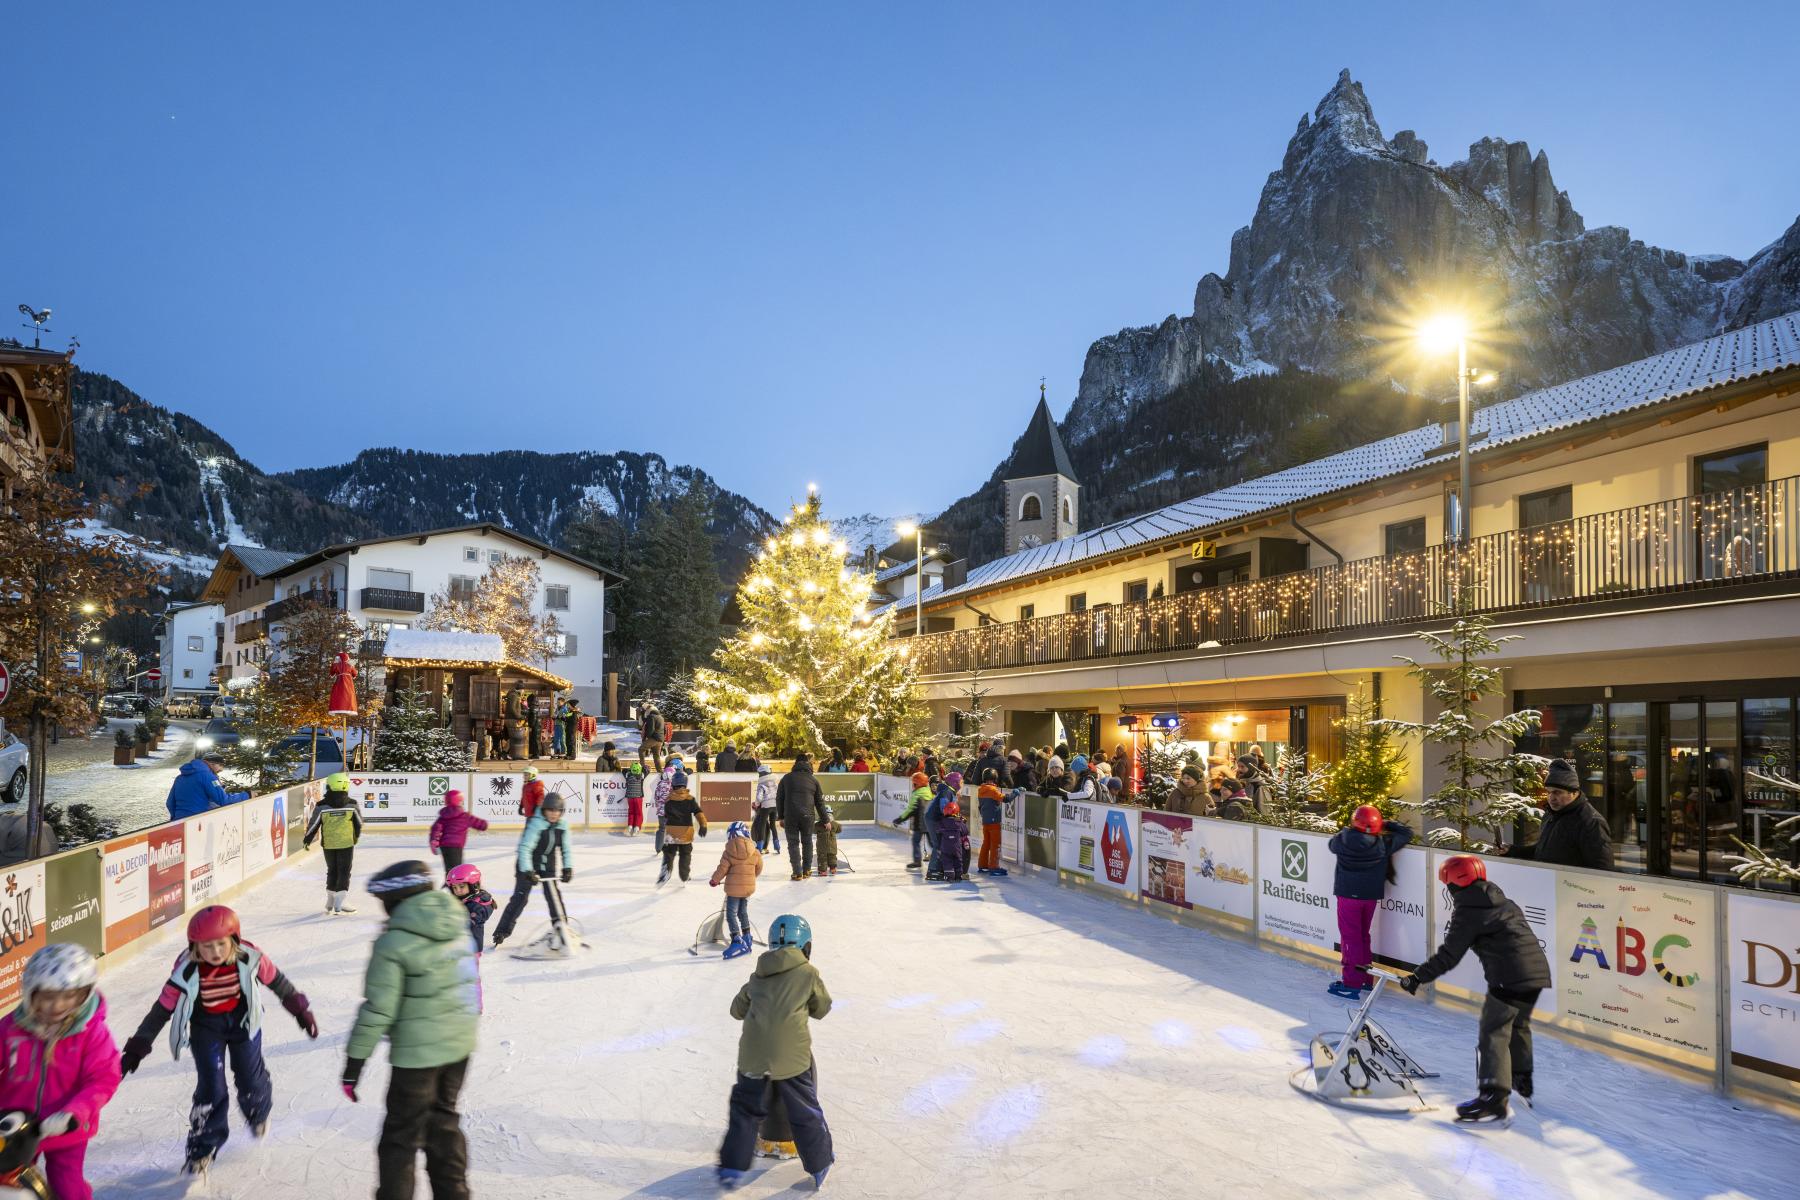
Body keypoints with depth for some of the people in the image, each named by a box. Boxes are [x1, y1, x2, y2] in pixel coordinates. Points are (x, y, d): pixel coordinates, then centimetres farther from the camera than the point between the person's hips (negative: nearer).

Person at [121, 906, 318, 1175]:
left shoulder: (249, 958, -26)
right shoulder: (188, 971, -28)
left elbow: (277, 981, -9)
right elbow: (162, 1009, -17)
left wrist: (301, 1010, 1)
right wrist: (136, 1049, -14)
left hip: (243, 1021, 1)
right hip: (206, 1027, -1)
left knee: (251, 1078, 11)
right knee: (211, 1089, -5)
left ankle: (259, 1112, 46)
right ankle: (202, 1147, 17)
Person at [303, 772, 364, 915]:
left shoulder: (321, 806, -9)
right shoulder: (351, 805, -7)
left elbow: (313, 825, -2)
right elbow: (359, 823, 5)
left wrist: (306, 840, 15)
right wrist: (356, 837, 24)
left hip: (328, 844, 2)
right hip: (346, 844, -1)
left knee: (332, 871, 17)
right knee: (344, 872, 3)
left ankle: (330, 902, 25)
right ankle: (341, 902, -8)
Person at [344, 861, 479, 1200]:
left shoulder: (394, 943, -18)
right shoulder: (457, 926, 0)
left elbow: (378, 1010, -17)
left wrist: (353, 1062, -8)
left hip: (418, 1053, -6)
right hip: (461, 1044, 6)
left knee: (402, 1136, 10)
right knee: (444, 1119, 24)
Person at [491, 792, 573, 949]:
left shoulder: (562, 827, -5)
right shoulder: (536, 824, -24)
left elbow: (565, 849, 3)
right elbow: (524, 848, -29)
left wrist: (568, 868, -9)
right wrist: (528, 871, -36)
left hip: (549, 867, 5)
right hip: (528, 866, -5)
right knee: (520, 898, -8)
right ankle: (501, 932, 0)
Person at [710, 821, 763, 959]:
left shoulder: (729, 853, -12)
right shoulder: (755, 853, -1)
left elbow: (722, 869, -8)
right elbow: (758, 869, 12)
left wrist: (715, 880, 11)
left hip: (734, 889, -5)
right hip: (749, 887, 5)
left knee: (731, 915, 1)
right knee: (743, 912, 22)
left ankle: (737, 941, -8)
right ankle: (746, 938, 29)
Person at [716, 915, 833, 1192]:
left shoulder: (758, 977, 14)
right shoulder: (809, 973, 3)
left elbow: (738, 1009, 25)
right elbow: (821, 1009, 15)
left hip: (752, 1056, 3)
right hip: (791, 1057, -3)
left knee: (745, 1109, 20)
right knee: (805, 1113, 13)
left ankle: (731, 1168, 20)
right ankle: (819, 1166, 25)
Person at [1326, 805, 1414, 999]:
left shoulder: (1342, 840, -15)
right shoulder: (1383, 844, -13)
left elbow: (1331, 844, 9)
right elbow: (1407, 834, 0)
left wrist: (1346, 831, 21)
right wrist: (1388, 825, 10)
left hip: (1347, 895, -2)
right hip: (1370, 896, 2)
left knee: (1350, 938, 3)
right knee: (1363, 935, 19)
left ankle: (1352, 984, 1)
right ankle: (1366, 978, 29)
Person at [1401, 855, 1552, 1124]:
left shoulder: (1468, 911, -8)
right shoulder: (1502, 901, 17)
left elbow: (1448, 955, -10)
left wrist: (1418, 977, -5)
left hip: (1510, 978, -9)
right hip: (1538, 969, 9)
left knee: (1493, 1032, -9)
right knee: (1518, 1025, 28)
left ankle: (1494, 1097, -17)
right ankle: (1522, 1079, 44)